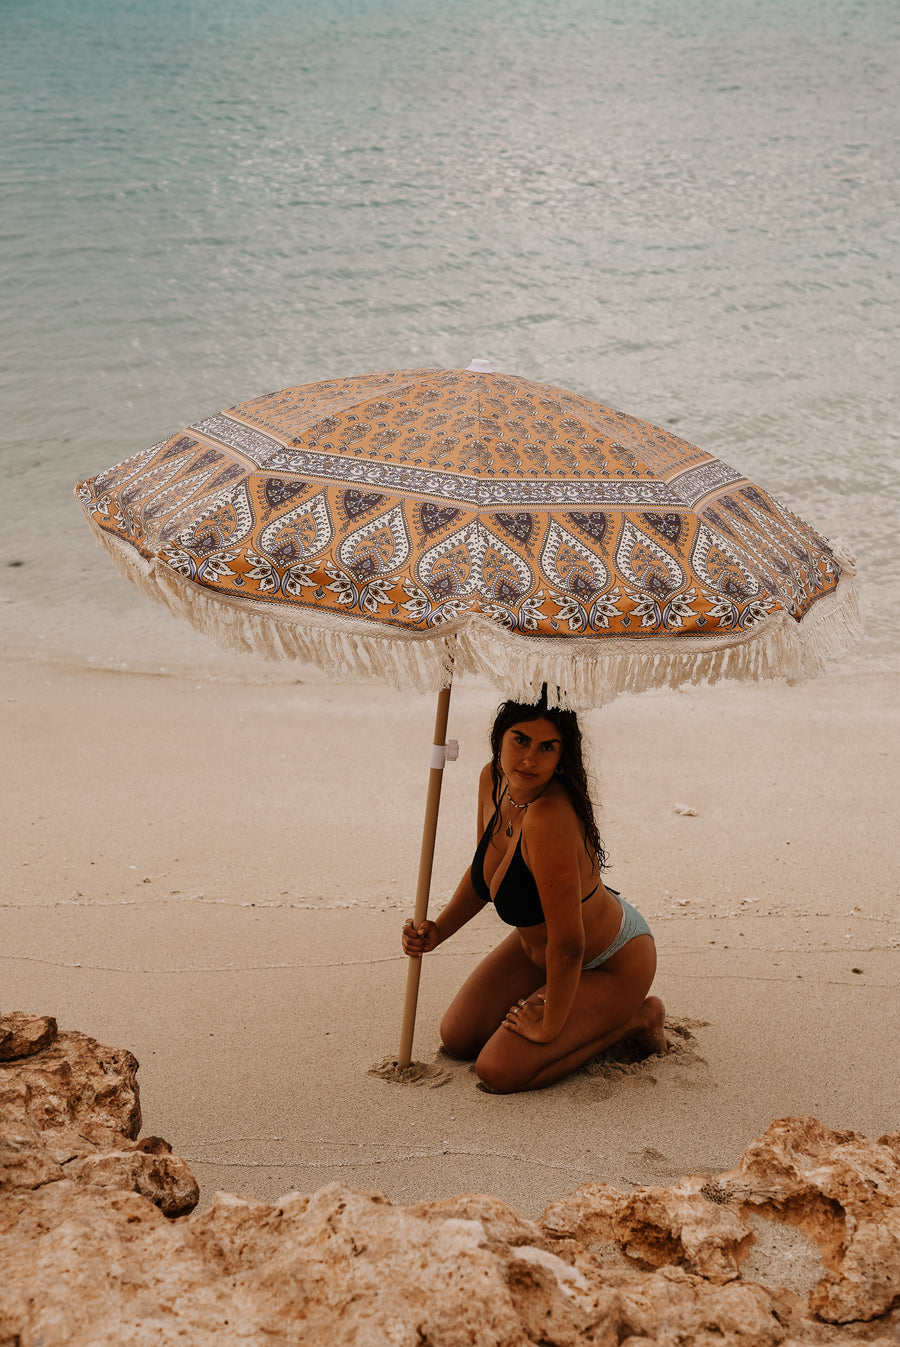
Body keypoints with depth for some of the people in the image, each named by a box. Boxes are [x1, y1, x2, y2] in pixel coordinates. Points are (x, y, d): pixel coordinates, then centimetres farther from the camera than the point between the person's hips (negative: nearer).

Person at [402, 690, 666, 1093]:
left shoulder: (549, 818, -39)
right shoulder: (493, 779, -13)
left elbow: (567, 946, -33)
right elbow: (484, 872, 7)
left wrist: (549, 1026, -20)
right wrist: (439, 930, -7)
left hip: (612, 965, -8)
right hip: (538, 943, 8)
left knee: (498, 1072, -12)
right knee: (457, 1038, 8)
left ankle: (634, 1018, 4)